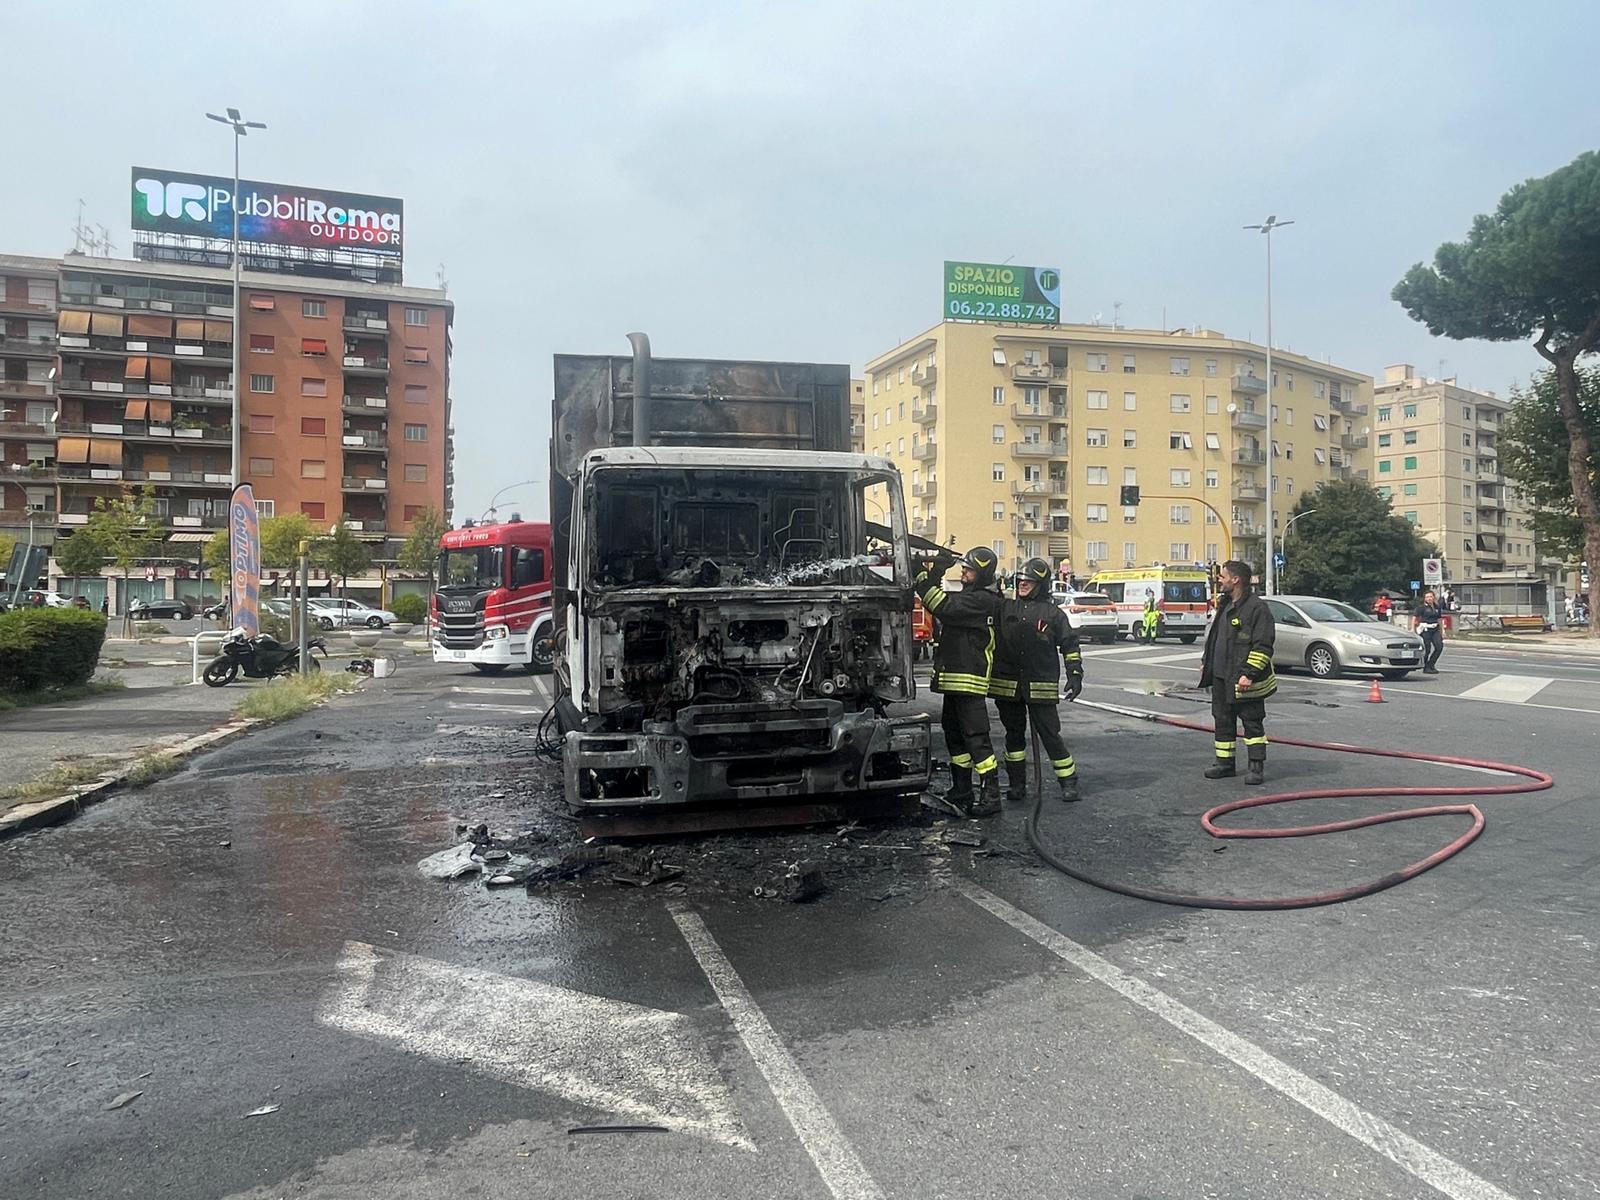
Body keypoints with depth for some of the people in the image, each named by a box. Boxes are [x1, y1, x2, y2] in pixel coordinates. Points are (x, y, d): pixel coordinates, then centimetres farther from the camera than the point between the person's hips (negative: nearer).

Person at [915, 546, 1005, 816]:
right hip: (954, 680, 10)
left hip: (970, 680, -10)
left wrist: (926, 578, -23)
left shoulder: (982, 600, -15)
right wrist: (933, 575, 1)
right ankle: (961, 790, 27)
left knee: (976, 736, -9)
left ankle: (991, 796, -5)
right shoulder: (969, 597, 18)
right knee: (954, 733, 16)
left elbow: (944, 608, -26)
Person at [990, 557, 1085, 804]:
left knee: (1050, 734, -2)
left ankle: (1068, 782, 10)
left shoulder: (1053, 614, 3)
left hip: (1041, 687, -3)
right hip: (1008, 686, 3)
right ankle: (1016, 784, 20)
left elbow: (1070, 645, 6)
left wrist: (1075, 675, -1)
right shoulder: (1005, 608, 9)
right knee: (1014, 734, 11)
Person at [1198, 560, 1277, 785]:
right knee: (1222, 721, 12)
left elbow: (1262, 646, -17)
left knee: (1252, 722, 1)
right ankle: (1225, 763, 21)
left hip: (1244, 681, -9)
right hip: (1221, 677, 9)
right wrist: (1206, 663, 23)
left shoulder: (1257, 607, -13)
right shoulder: (1225, 605, 15)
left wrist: (1249, 673, -22)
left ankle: (1256, 766, 7)